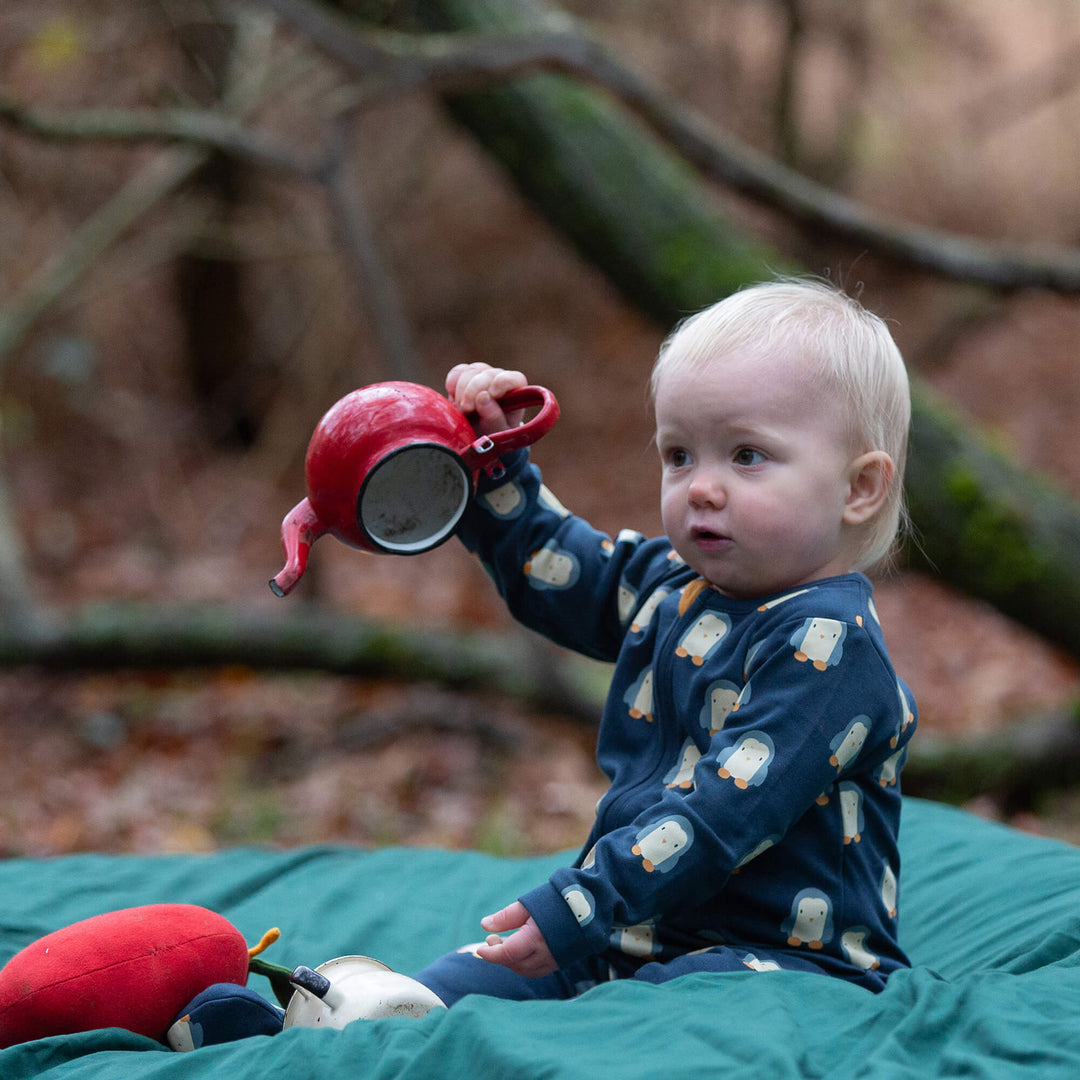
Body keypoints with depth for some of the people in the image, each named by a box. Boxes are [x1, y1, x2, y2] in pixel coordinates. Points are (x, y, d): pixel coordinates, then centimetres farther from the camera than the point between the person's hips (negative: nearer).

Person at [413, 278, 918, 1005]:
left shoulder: (827, 644, -18)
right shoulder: (673, 586, 11)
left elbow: (727, 807, -27)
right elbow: (548, 563, 30)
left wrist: (583, 904, -30)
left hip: (783, 956, -8)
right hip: (639, 937, 8)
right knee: (453, 985, -6)